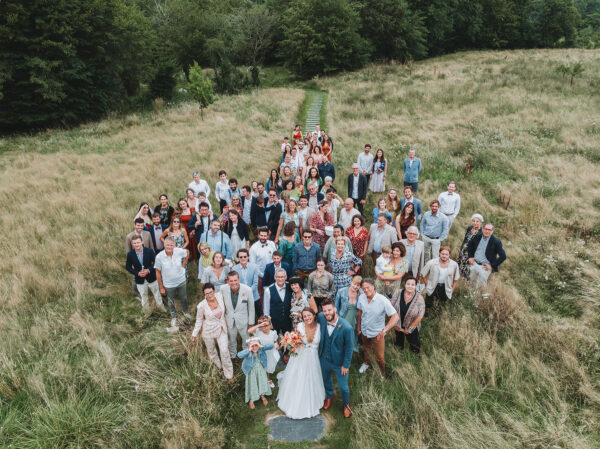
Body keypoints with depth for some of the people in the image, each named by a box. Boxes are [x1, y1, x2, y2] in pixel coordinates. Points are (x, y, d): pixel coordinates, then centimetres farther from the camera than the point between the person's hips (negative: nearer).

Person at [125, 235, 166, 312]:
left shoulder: (149, 251, -14)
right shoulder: (130, 254, -12)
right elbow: (128, 267, -3)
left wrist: (148, 270, -22)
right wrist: (137, 273, -17)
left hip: (151, 278, 0)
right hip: (140, 280, 0)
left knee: (157, 295, 18)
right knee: (144, 298, 18)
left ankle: (162, 308, 41)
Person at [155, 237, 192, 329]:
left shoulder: (179, 251, -21)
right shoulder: (159, 257, -24)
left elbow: (187, 253, 4)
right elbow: (158, 273, -13)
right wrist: (161, 287, -8)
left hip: (181, 281, 2)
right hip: (168, 284, -1)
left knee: (184, 298, 23)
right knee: (171, 302, 21)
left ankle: (185, 312, 53)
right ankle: (174, 317, 47)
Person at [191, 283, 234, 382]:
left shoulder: (219, 296, -18)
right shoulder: (202, 306, -27)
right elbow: (199, 320, -9)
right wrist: (195, 333, -2)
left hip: (221, 329, 2)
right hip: (209, 332, -2)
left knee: (225, 351, 5)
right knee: (211, 349, 23)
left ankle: (229, 374, 26)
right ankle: (217, 363, 56)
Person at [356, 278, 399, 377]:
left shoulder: (383, 300, -29)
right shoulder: (361, 297, -15)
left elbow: (395, 316, -33)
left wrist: (384, 330, -43)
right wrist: (358, 326, 11)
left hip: (377, 333, -4)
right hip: (364, 330, 4)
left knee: (380, 357, 5)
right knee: (366, 349, 30)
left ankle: (383, 374, 32)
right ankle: (367, 363, 60)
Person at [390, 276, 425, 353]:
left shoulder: (419, 298, -24)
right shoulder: (397, 293, -20)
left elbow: (420, 316, -17)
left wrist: (410, 328, -12)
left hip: (412, 326, -1)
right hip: (398, 325, 1)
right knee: (399, 338, 30)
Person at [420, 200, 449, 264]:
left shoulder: (443, 217, -14)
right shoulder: (426, 214, -7)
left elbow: (445, 229, -6)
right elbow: (422, 224, 8)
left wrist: (441, 239, -7)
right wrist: (422, 235, 4)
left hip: (436, 239, -3)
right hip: (426, 237, 3)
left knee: (435, 255, -1)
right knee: (426, 253, 19)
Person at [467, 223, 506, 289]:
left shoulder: (496, 241, -10)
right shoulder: (477, 237, 3)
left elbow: (503, 256, -10)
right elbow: (470, 245, 23)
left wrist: (492, 265, -11)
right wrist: (470, 257, 11)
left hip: (485, 266, -4)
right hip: (475, 263, 4)